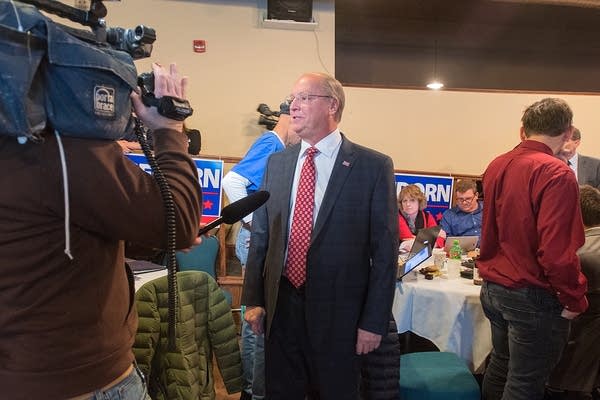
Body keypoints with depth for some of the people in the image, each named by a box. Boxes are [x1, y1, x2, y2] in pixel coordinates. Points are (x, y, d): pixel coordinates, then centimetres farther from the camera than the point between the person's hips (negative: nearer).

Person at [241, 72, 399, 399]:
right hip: (280, 307, 4)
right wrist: (253, 299, 5)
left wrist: (374, 322, -9)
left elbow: (385, 250, -8)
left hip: (338, 312, -3)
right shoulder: (277, 163, 5)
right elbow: (260, 235, 8)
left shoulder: (373, 166, -8)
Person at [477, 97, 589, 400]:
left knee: (500, 365, 23)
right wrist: (573, 299, -9)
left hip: (493, 288, 7)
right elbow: (556, 250, -23)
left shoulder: (496, 166, 2)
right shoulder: (556, 174, -19)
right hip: (533, 297, -7)